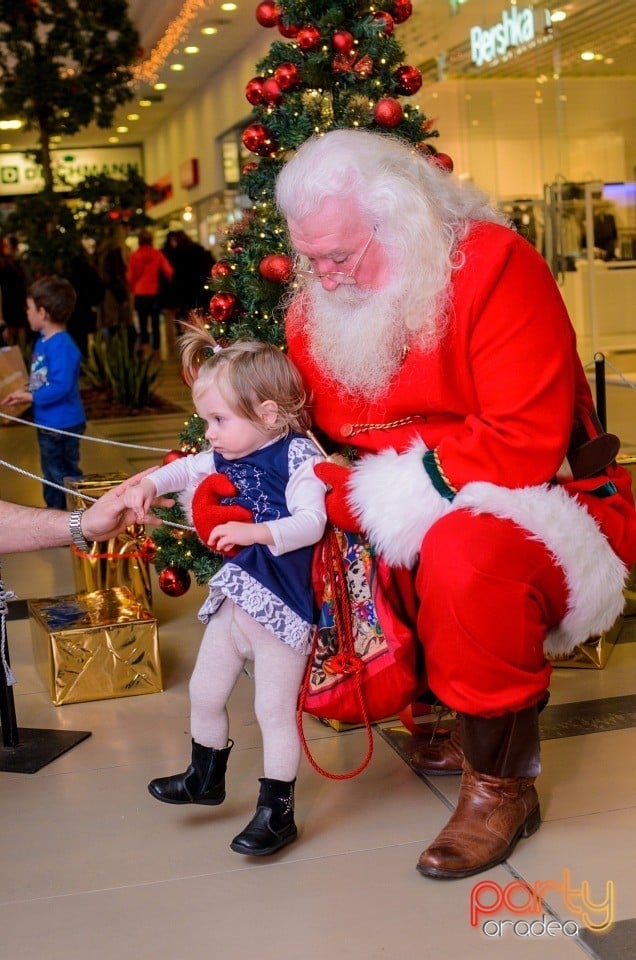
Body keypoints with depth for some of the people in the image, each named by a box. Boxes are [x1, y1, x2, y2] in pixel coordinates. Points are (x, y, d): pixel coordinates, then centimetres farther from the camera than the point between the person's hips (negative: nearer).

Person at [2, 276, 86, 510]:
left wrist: (29, 397, -22)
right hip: (47, 423, 10)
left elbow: (60, 387, -30)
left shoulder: (62, 346, -25)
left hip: (63, 425, -10)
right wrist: (24, 390, -2)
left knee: (66, 475, 2)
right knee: (51, 474, 23)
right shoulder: (43, 340, 5)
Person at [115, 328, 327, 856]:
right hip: (235, 597, 8)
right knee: (205, 693, 21)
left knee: (274, 709, 1)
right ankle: (206, 777, 45)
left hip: (282, 608, -8)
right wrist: (148, 482, 1)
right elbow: (186, 468, 19)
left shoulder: (297, 458, -18)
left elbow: (312, 522, -28)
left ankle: (277, 812, 17)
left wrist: (256, 531, -40)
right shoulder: (226, 457, 3)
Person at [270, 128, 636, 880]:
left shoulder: (494, 267, -19)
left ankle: (502, 782, -14)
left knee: (464, 552, -37)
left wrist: (374, 491, -26)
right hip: (411, 529, 8)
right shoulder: (317, 308, 1)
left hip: (537, 508, -8)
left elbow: (524, 445, -26)